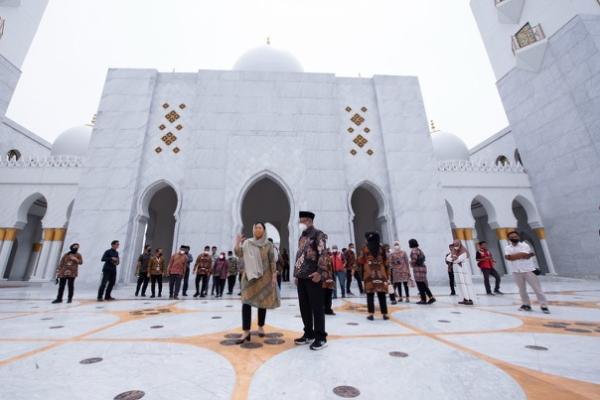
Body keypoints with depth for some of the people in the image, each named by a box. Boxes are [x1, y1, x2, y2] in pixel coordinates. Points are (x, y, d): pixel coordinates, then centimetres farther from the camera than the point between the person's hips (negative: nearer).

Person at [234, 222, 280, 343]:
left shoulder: (268, 244, -1)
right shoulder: (247, 243, 4)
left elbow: (272, 261, -1)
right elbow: (239, 254, -6)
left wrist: (274, 275, -6)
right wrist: (237, 243, -20)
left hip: (264, 276, 0)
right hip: (249, 276, 1)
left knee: (263, 301, 8)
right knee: (246, 302, -7)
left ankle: (261, 327, 27)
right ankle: (246, 331, -2)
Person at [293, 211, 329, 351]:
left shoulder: (318, 234, -6)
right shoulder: (302, 237, 18)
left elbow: (323, 254, -16)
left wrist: (319, 272, -22)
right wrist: (296, 274, 18)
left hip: (313, 276, -8)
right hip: (301, 277, 8)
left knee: (316, 307, 0)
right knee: (304, 307, 13)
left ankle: (321, 337, 11)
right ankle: (309, 334, 27)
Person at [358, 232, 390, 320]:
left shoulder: (365, 249, -2)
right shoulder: (382, 248, 4)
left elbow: (360, 261, 2)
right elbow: (385, 262, 7)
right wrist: (386, 276, 16)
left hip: (369, 274, -2)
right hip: (381, 274, 2)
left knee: (370, 295, 4)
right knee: (382, 295, 10)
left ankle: (371, 314, 3)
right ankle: (385, 314, 13)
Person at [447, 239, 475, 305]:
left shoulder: (464, 252, -13)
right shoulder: (454, 252, 8)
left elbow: (459, 259, -21)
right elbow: (447, 258, 3)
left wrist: (452, 259, -3)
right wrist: (454, 259, -14)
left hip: (464, 269, -7)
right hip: (458, 270, 7)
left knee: (467, 283, -4)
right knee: (461, 284, 9)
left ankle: (470, 300, 0)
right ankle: (465, 299, 16)